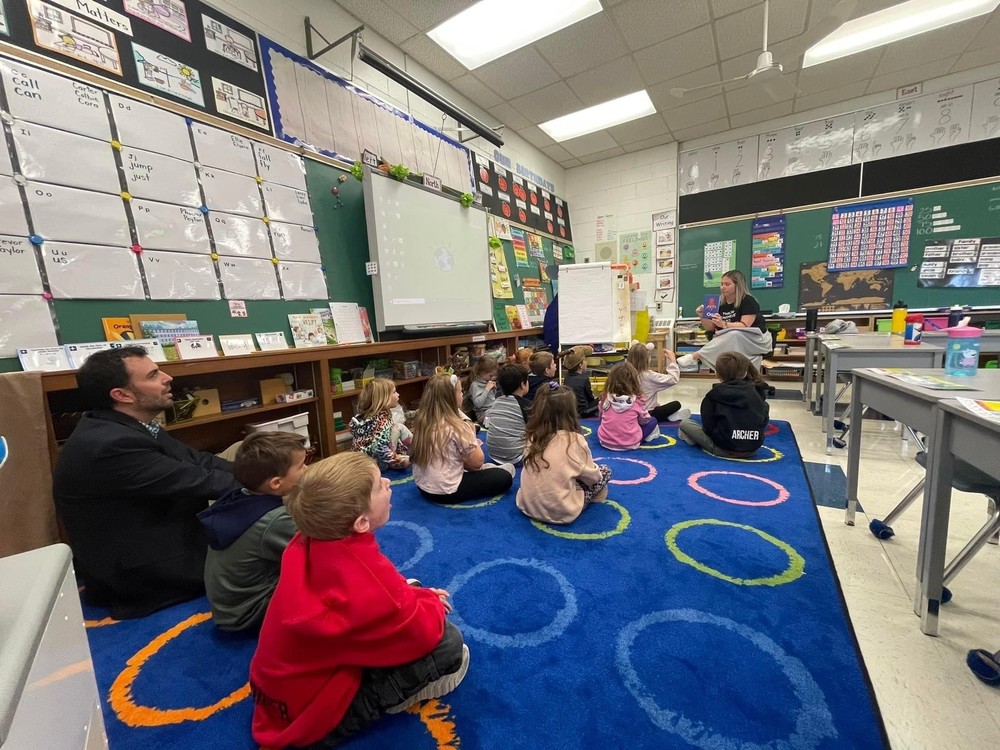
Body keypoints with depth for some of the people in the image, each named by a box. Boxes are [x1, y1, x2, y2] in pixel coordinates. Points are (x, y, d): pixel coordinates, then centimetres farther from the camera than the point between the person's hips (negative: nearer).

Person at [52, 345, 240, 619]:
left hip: (156, 540, 8)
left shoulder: (128, 429, 0)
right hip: (140, 574, -8)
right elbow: (197, 481, -25)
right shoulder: (110, 444, -29)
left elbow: (198, 461, -2)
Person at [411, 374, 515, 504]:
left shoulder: (421, 421, -3)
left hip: (423, 486, 8)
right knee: (504, 477, 2)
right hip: (447, 492, -8)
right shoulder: (457, 427, -23)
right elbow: (477, 462, -12)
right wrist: (471, 435, -2)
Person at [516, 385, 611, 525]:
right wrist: (597, 470, 19)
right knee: (605, 471, 14)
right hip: (561, 512, -5)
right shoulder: (575, 440, -17)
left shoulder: (533, 437, -5)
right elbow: (592, 476, -2)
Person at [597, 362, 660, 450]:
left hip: (605, 441, 2)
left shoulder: (605, 398, -8)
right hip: (630, 444, -2)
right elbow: (644, 420, 3)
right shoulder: (637, 400, -15)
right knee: (652, 421, 16)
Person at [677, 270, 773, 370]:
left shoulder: (748, 301, -13)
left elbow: (744, 326, -24)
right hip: (732, 343, 6)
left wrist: (724, 324, -40)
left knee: (734, 334, -37)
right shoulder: (720, 303, 3)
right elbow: (711, 328, 4)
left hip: (756, 339, -6)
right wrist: (703, 316, -15)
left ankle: (695, 356, -41)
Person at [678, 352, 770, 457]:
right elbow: (764, 420, 8)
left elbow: (708, 425, -6)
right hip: (753, 448, 5)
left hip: (724, 448, -4)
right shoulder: (756, 391, 3)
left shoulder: (714, 394, -7)